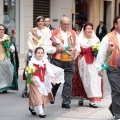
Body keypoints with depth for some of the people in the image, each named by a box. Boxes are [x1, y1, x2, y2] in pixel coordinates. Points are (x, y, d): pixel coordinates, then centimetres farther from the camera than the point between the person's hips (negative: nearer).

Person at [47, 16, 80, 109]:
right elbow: (48, 48, -4)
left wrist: (75, 49, -4)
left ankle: (66, 102, 4)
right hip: (57, 61, -3)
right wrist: (58, 49, -18)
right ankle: (51, 97, 31)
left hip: (70, 62, 3)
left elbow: (77, 46, 18)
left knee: (68, 82, -2)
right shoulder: (54, 33, -1)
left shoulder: (73, 33, 13)